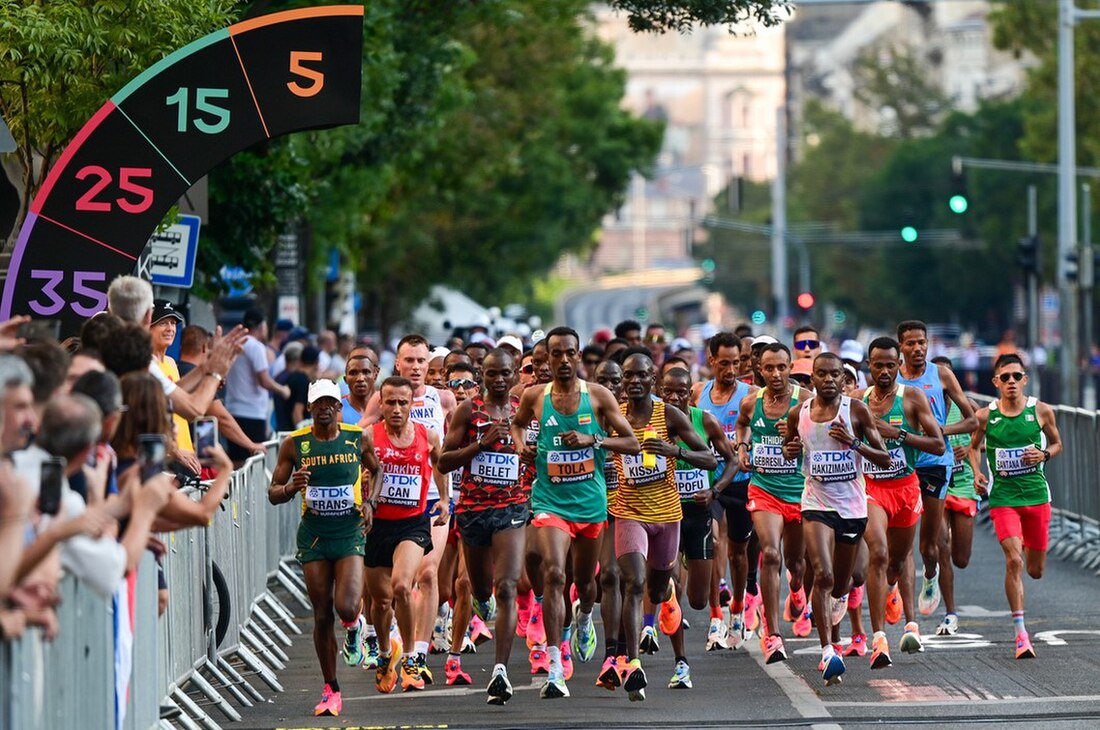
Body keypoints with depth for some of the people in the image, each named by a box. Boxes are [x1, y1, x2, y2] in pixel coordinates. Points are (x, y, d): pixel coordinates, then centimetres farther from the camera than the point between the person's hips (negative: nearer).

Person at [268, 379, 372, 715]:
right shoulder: (294, 444, -1)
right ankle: (330, 690, 15)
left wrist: (370, 501, 1)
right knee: (322, 615, 2)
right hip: (313, 534, 1)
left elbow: (377, 471, 19)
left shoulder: (358, 439, 0)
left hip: (350, 532, -1)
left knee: (346, 608, -18)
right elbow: (273, 494, 2)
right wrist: (292, 487, -20)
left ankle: (354, 626, 21)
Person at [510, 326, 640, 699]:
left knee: (585, 577, 18)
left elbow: (632, 443, -2)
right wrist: (520, 445, 1)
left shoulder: (598, 396, -2)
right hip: (551, 500, -2)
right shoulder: (534, 397, 1)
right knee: (554, 574, -20)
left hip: (591, 501, 2)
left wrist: (593, 439, -17)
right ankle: (555, 669, -24)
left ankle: (584, 621, 56)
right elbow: (517, 423, 23)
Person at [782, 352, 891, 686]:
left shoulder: (857, 411, -6)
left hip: (852, 505, 1)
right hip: (816, 504, -1)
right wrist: (789, 450, -6)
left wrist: (854, 443, -20)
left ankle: (840, 598, 56)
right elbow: (786, 447, 18)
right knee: (823, 576, -21)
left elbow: (885, 459, -4)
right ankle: (828, 652, -21)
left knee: (841, 583, 16)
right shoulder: (798, 413, 0)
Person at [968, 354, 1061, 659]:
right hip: (1002, 496, -2)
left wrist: (1044, 455, -9)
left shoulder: (1041, 411, -2)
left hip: (1037, 494, 2)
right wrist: (977, 473, -3)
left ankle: (1027, 549, 51)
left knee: (1035, 570, 11)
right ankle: (1021, 634, -15)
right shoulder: (985, 416, -3)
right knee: (1014, 561, -19)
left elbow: (1057, 444, 13)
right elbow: (974, 446, 14)